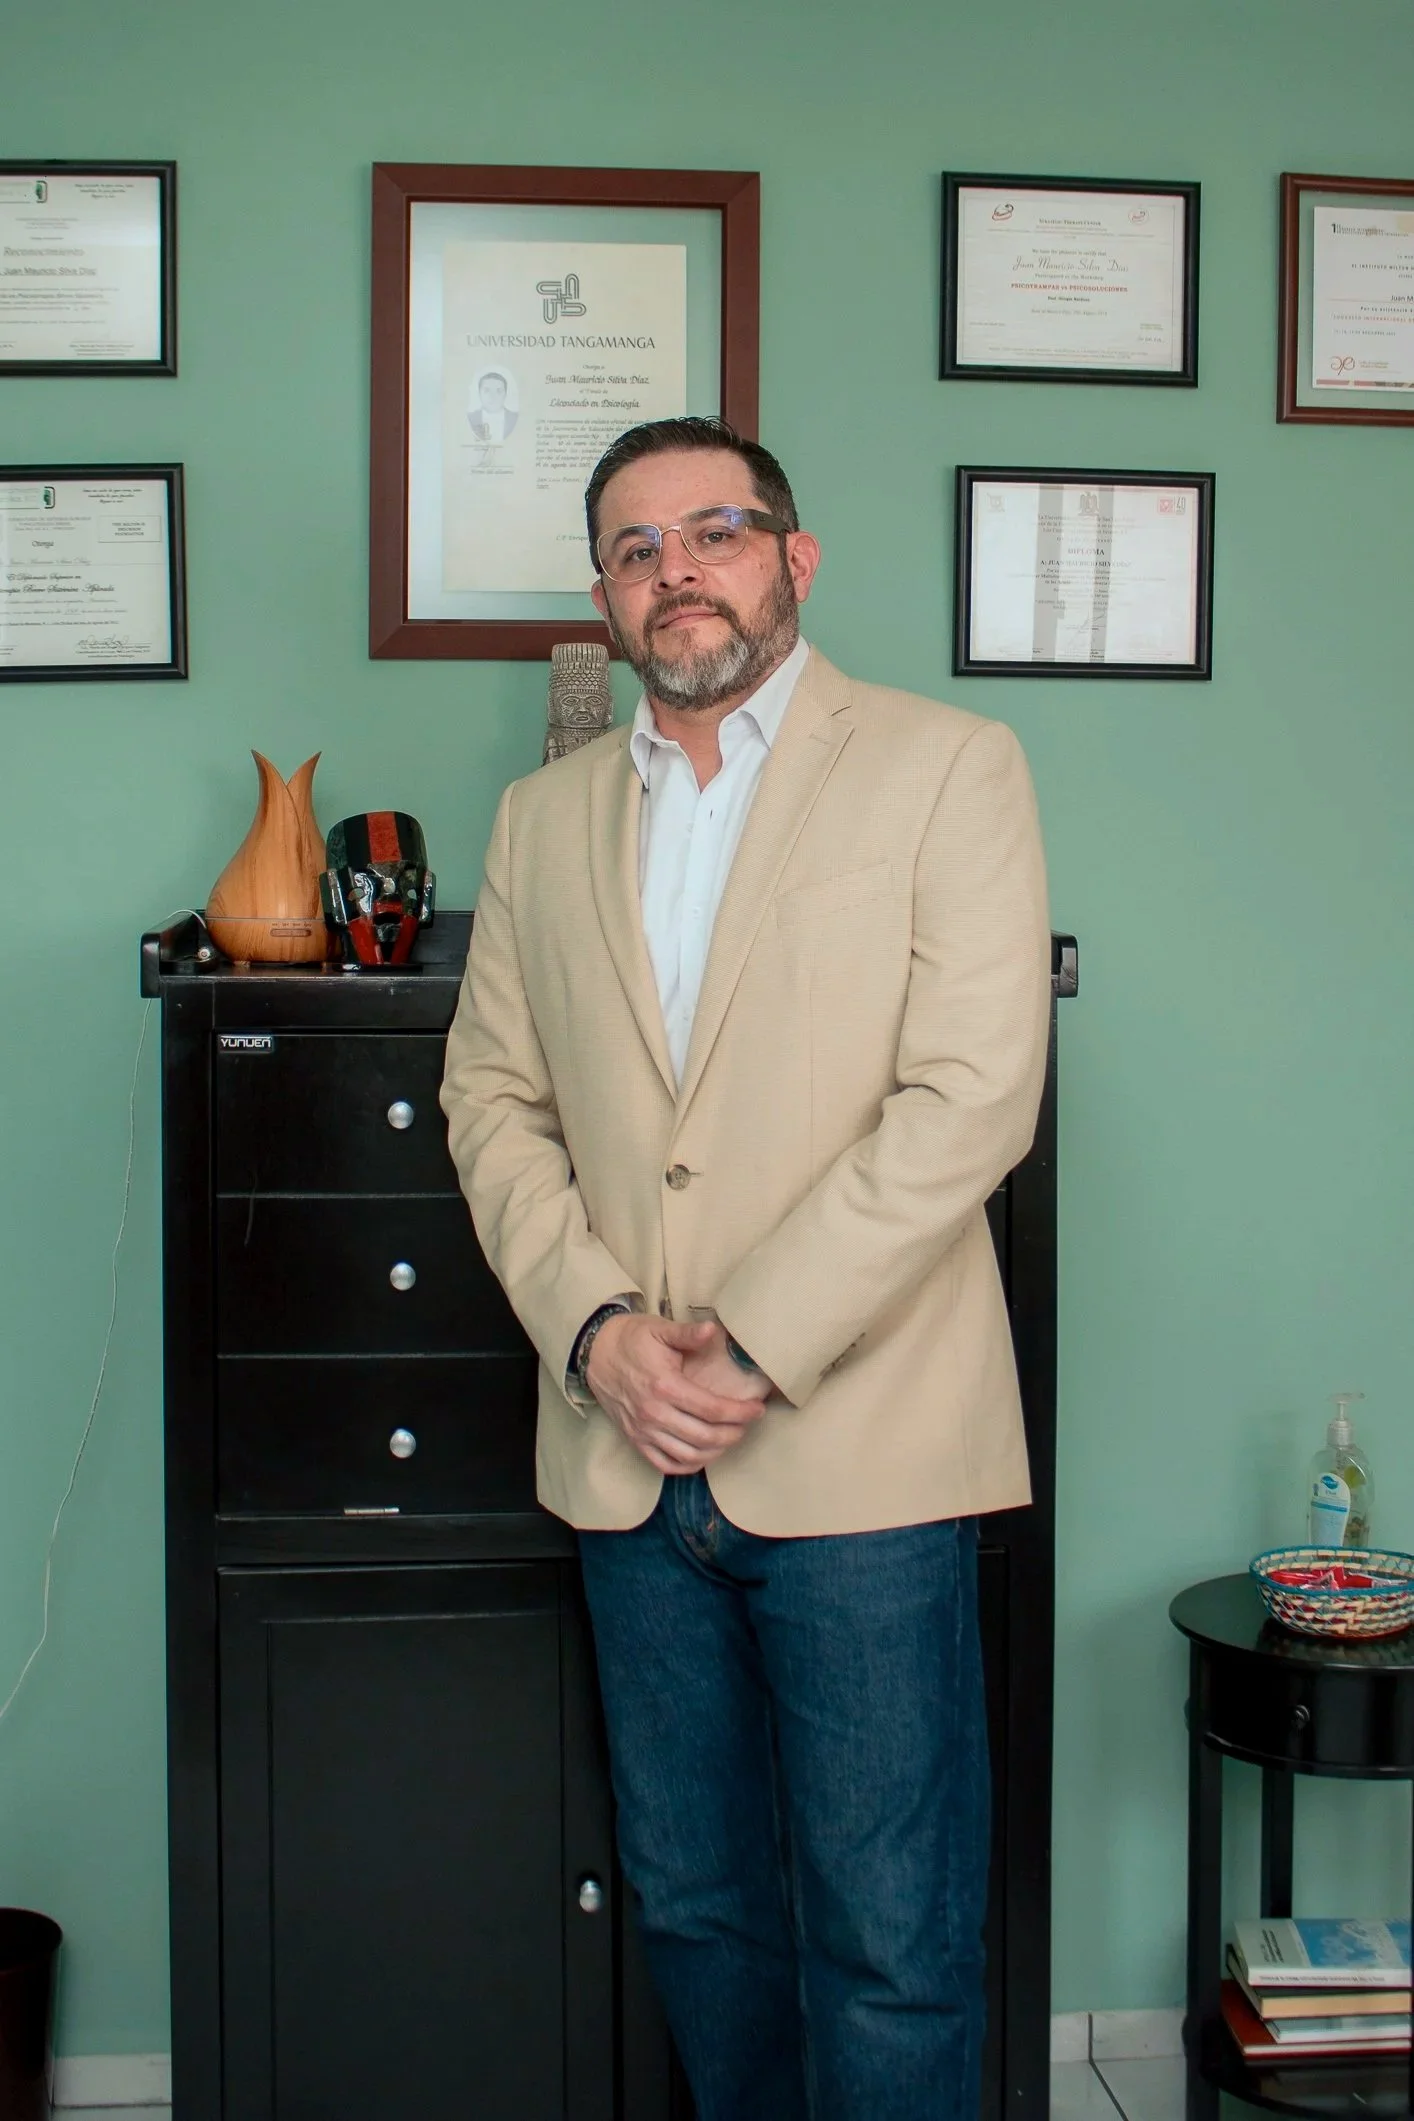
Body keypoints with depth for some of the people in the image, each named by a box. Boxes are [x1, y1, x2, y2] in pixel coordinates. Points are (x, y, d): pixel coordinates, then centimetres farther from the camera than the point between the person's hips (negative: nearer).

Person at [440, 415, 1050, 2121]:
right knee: (692, 1905, 16)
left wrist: (751, 1351, -15)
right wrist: (593, 1326, -7)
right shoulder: (543, 818, 13)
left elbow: (971, 1097, -11)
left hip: (860, 1451, -4)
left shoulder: (946, 769, -2)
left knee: (888, 1938, 2)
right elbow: (493, 1097, 10)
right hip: (628, 1458, 5)